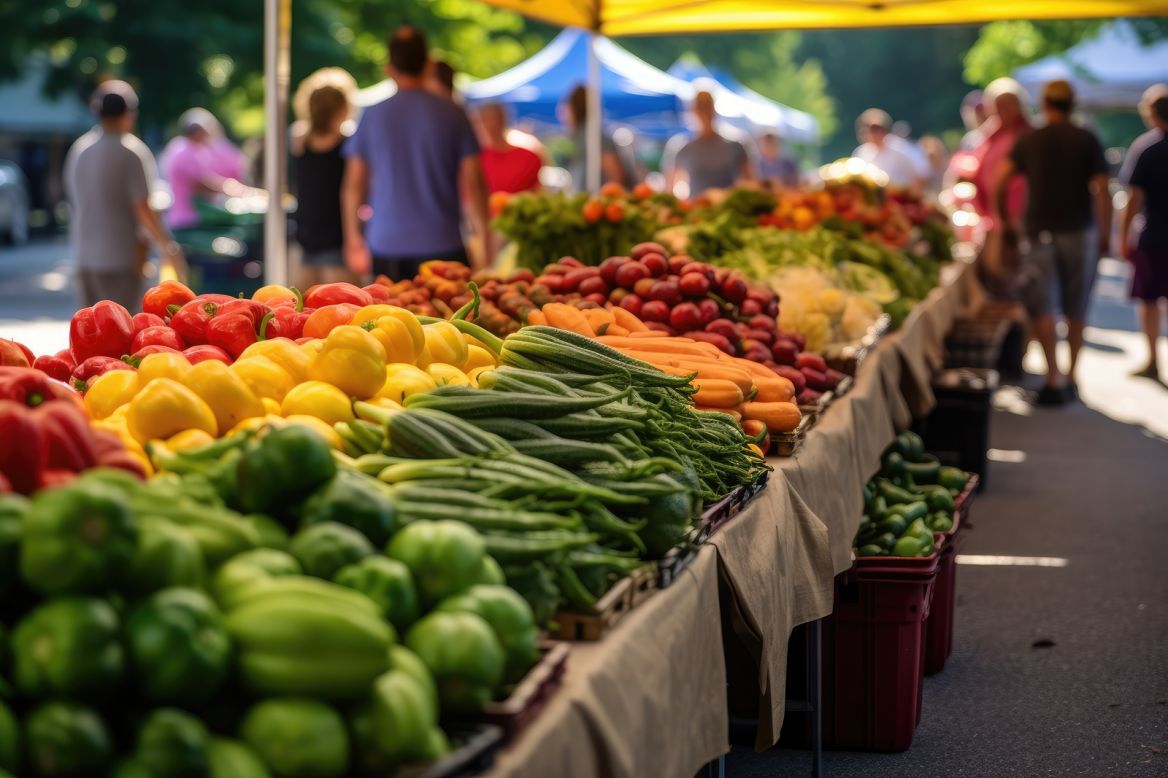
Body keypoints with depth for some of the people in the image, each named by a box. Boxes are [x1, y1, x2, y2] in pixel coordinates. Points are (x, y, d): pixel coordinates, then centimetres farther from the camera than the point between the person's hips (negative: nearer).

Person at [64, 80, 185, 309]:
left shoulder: (80, 148, 7)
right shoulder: (132, 152, -13)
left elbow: (76, 203, 15)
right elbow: (143, 209, -16)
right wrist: (168, 247, -8)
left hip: (84, 256, 7)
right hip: (121, 257, -6)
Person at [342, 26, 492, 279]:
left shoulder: (372, 116, 2)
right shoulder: (453, 115, -1)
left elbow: (354, 185, 6)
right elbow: (473, 184, -1)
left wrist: (353, 238, 19)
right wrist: (485, 236, 10)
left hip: (387, 246, 2)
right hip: (442, 245, -1)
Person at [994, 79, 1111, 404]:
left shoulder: (1029, 140, 2)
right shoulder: (1087, 140, 0)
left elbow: (999, 183, -3)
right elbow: (1101, 190, -6)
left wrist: (1005, 218, 10)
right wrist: (1105, 232, 2)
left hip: (1040, 229, 0)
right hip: (1080, 231, 0)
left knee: (1041, 306, 1)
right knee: (1076, 307, 11)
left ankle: (1053, 379, -9)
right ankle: (1072, 376, 16)